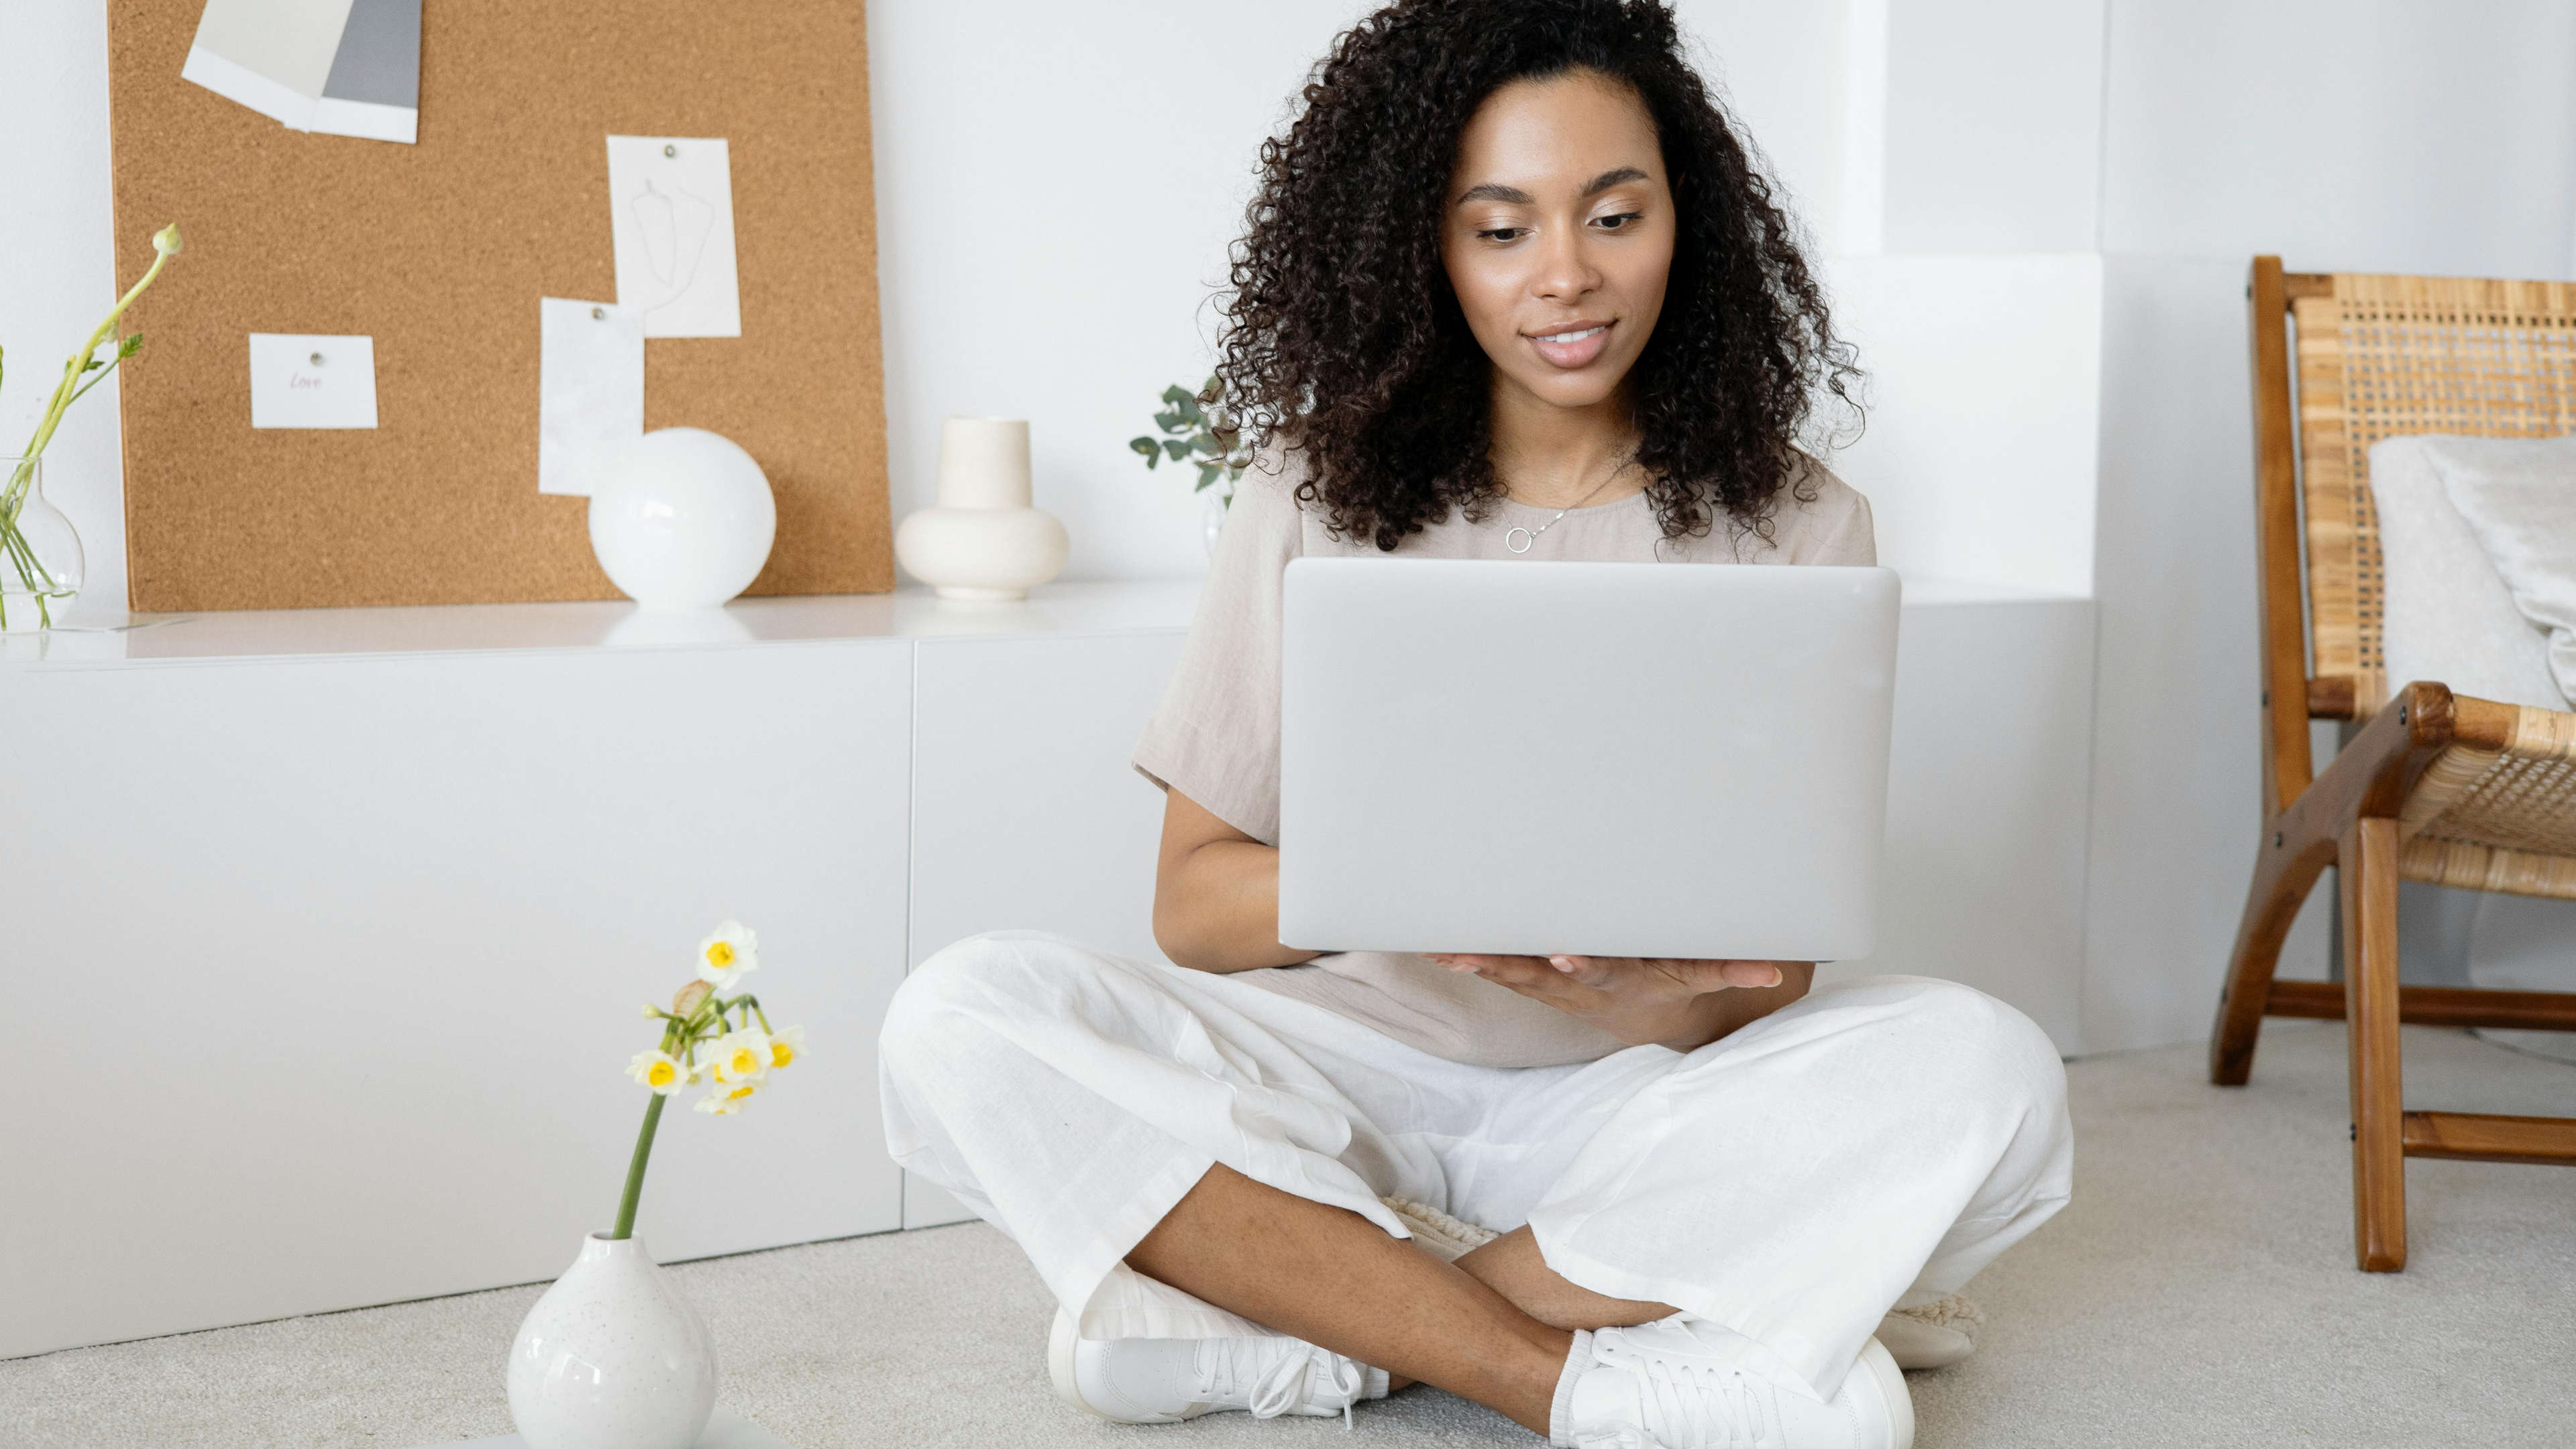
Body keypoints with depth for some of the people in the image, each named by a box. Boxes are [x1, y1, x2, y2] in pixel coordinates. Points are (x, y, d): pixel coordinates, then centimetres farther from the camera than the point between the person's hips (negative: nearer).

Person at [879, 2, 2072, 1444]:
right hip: (1358, 1077, 1)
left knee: (1982, 1073, -29)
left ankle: (1309, 1314, -22)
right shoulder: (1321, 501, 1)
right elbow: (1194, 901, -1)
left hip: (1642, 1110, 0)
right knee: (967, 1021, -25)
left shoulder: (1794, 525, 0)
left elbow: (1766, 988, -3)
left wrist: (1630, 998, -28)